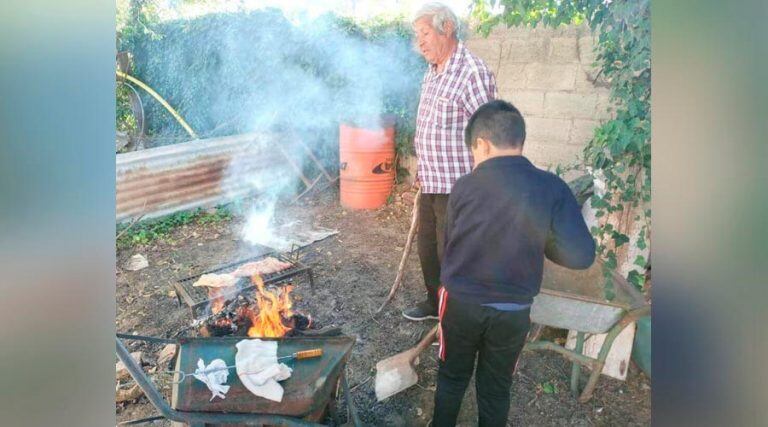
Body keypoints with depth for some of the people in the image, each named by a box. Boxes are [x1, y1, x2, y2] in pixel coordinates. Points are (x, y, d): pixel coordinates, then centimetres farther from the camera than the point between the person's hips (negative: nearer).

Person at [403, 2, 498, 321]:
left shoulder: (473, 72, -16)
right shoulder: (432, 73, 12)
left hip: (457, 186, -9)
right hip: (431, 183, 9)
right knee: (427, 247, 20)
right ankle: (435, 303, 39)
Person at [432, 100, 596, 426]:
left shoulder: (464, 187, -11)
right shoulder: (553, 188, -12)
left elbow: (449, 243, 1)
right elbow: (581, 255, -16)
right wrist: (538, 244, 2)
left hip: (461, 302, 0)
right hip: (513, 311, 0)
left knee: (452, 377, 23)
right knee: (496, 387, 20)